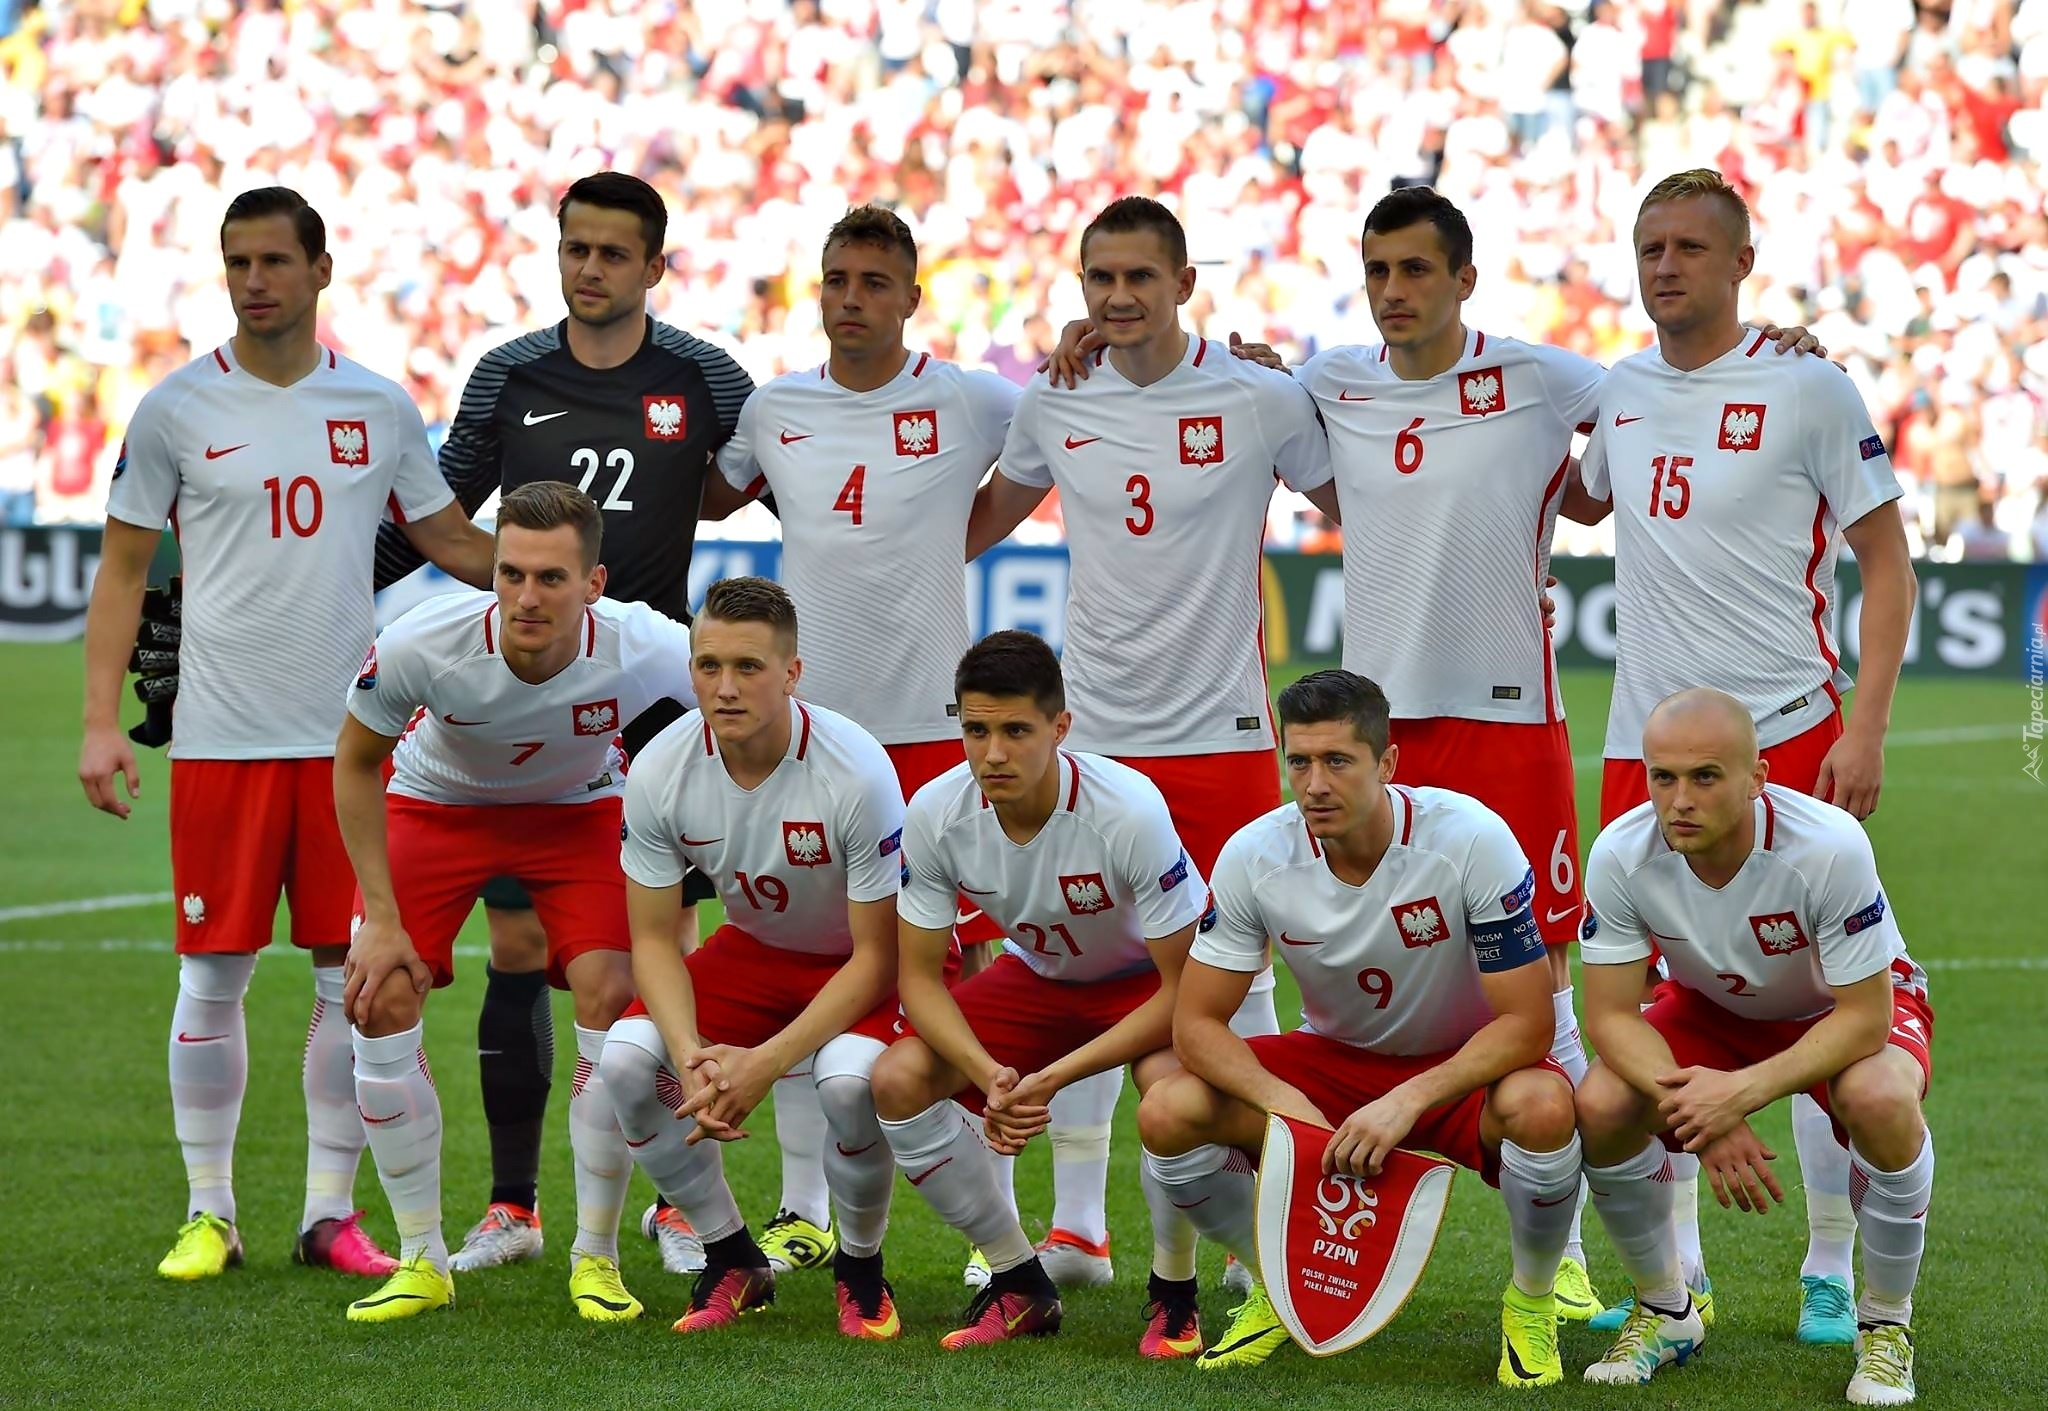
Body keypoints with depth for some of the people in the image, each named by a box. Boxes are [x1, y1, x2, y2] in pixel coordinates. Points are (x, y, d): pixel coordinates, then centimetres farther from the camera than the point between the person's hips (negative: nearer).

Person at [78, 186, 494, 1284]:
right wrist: (101, 722, -2)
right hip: (220, 737, -2)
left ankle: (332, 1212, 12)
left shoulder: (381, 409, 6)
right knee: (212, 974, 1)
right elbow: (123, 571, 4)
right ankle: (208, 1213, 11)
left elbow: (453, 542, 15)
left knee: (353, 975, 3)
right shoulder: (177, 409, 1)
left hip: (351, 735, 2)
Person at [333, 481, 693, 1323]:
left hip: (579, 810, 0)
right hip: (434, 803, 0)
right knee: (382, 1001, -13)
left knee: (612, 1000, -16)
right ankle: (422, 1260, 2)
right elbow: (355, 762, -13)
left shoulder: (647, 651, -35)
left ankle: (596, 1258, 2)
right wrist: (382, 918, -14)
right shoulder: (422, 645, -35)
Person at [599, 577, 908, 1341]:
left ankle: (860, 1270, -5)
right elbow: (654, 938, -10)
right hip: (754, 950, 4)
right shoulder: (660, 770, -19)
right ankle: (733, 1263, 2)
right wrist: (693, 1058, -28)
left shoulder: (857, 770, -30)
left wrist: (766, 1063, -31)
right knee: (627, 1061, -20)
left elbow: (878, 955, -23)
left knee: (849, 1080, -35)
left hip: (863, 963, -4)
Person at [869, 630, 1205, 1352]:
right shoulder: (935, 814, -23)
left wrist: (1055, 1077, -35)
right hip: (1039, 975, 5)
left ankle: (1174, 1294, -10)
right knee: (898, 1080, -17)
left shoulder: (1129, 811, -34)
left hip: (1148, 979, -5)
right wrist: (989, 1074, -32)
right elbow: (919, 975, -13)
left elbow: (1184, 986, -29)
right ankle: (1020, 1284, 1)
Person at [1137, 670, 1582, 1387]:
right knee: (1167, 1111, -22)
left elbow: (1526, 1025, -25)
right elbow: (1196, 1023, -13)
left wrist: (1408, 1102, -38)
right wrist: (1289, 1106, -32)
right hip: (1335, 1061, 3)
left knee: (1539, 1105, -38)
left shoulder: (1470, 838, -26)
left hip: (1463, 1068, -3)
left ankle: (1531, 1302, -7)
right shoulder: (1254, 856, -17)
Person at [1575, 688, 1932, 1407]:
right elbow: (1610, 1015, -19)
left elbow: (1863, 1018, -30)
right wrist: (1693, 1109, -35)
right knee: (1600, 1105, -25)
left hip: (1848, 1006, -3)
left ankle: (1886, 1325, -10)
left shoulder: (1829, 846, -35)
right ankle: (1666, 1313, 3)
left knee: (1880, 1100, -37)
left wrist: (1743, 1091, -41)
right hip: (1714, 1009, 3)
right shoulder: (1621, 855, -26)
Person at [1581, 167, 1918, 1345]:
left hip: (1787, 739, -5)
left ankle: (1835, 1269, 8)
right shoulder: (1623, 391, 10)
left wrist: (1867, 729, -11)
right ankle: (1674, 1271, 13)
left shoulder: (1808, 391, -6)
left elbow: (1887, 561, -4)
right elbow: (1578, 497, 32)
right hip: (1644, 747, 5)